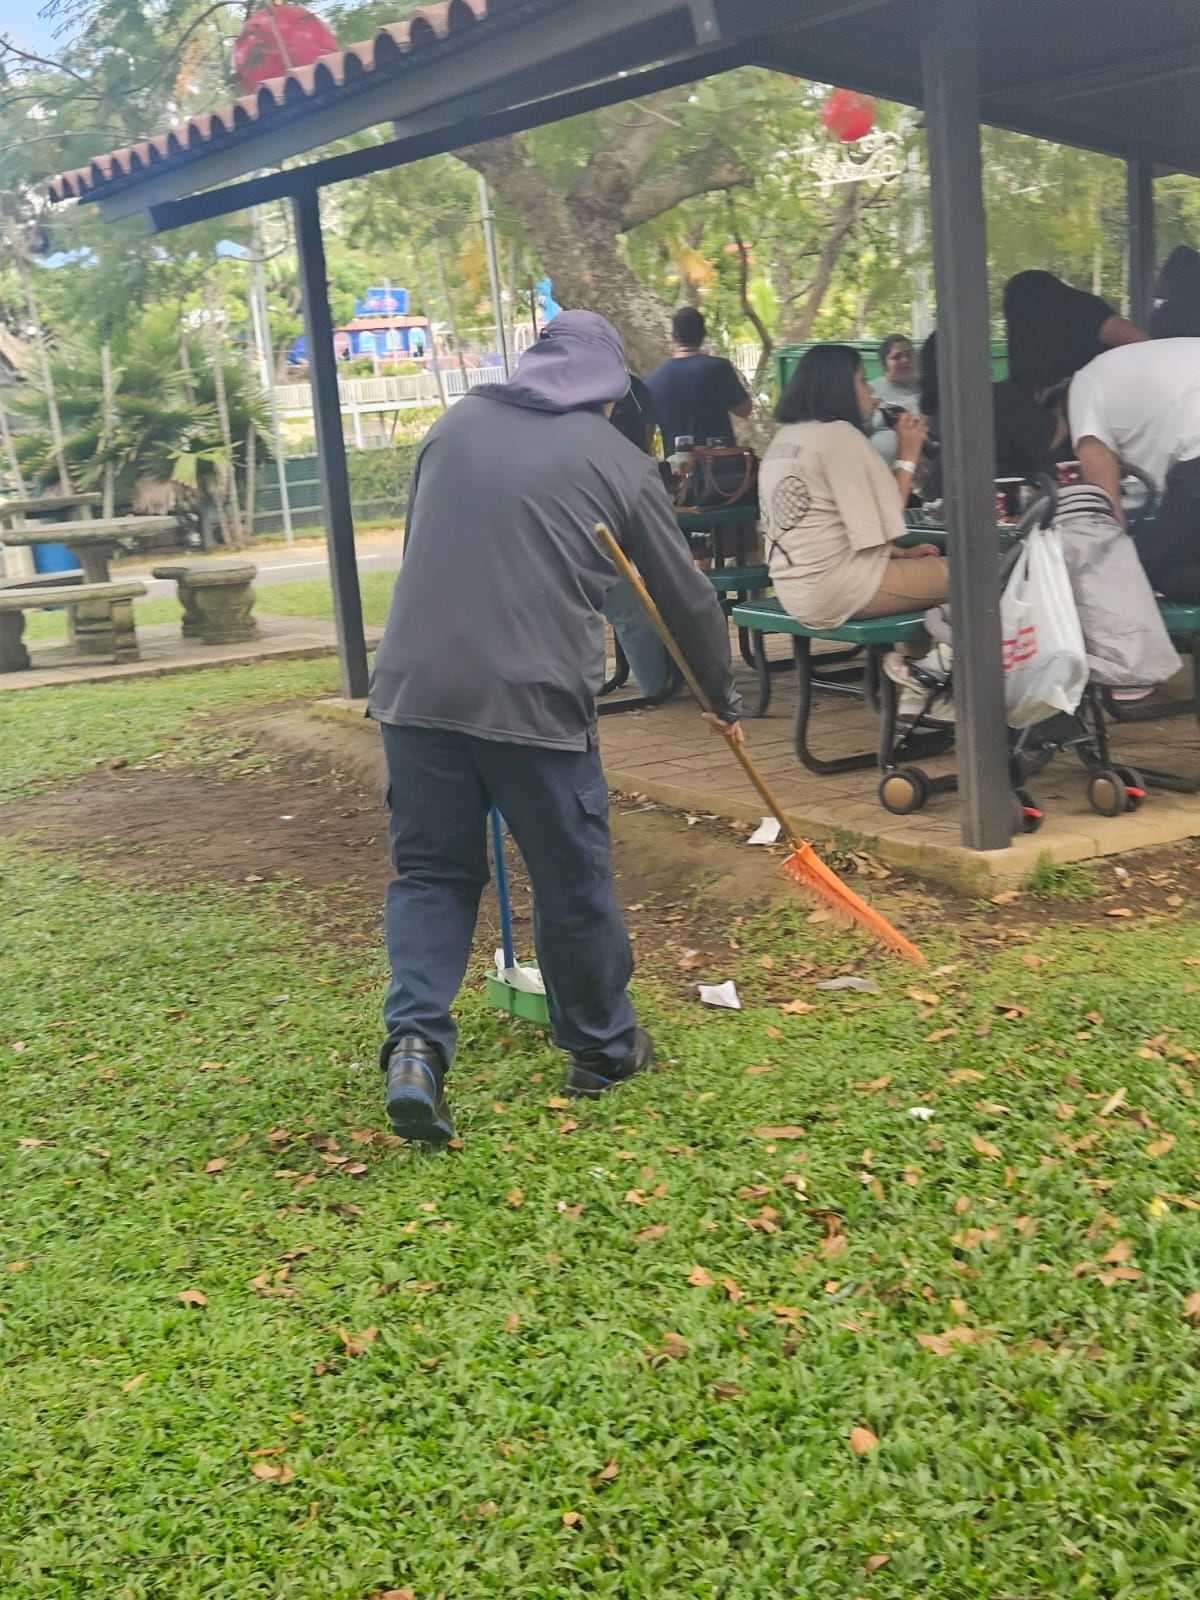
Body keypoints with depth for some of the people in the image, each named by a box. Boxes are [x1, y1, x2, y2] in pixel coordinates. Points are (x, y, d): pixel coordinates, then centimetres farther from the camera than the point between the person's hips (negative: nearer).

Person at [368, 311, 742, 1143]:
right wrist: (725, 698, 28)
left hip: (416, 687, 3)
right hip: (535, 698, -3)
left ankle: (416, 1043, -2)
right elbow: (687, 596, 15)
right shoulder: (619, 463, 8)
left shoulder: (455, 426, 16)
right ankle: (604, 1048, 28)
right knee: (574, 879, 12)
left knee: (432, 870, 14)